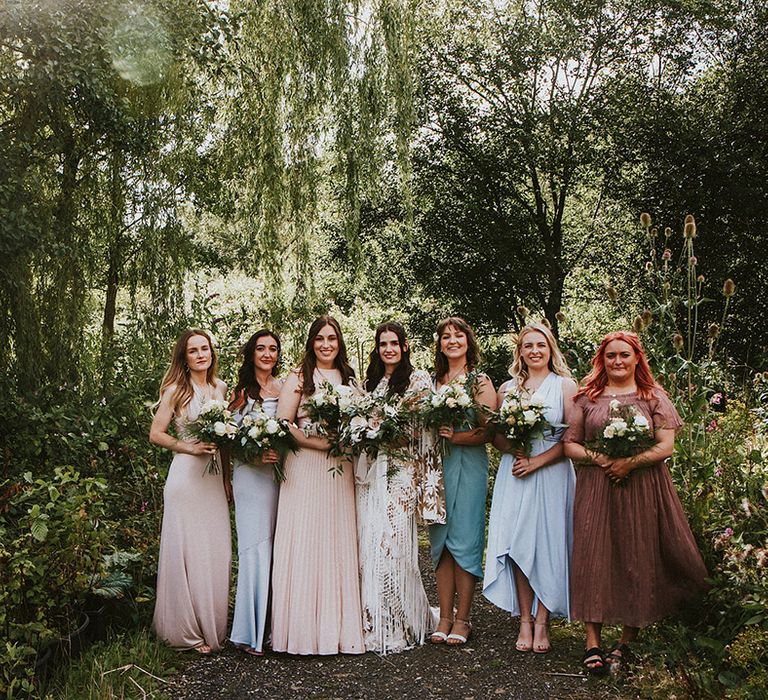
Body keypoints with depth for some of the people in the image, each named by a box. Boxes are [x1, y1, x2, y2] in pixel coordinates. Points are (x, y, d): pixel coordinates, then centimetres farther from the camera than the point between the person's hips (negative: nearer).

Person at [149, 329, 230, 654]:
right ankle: (188, 630, 12)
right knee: (188, 549, -1)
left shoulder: (220, 388, 10)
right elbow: (156, 434, -4)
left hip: (215, 476, 5)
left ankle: (212, 626, 22)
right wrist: (191, 447, -14)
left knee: (217, 551, 8)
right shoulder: (176, 390, -5)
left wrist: (228, 476, 13)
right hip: (186, 476, -5)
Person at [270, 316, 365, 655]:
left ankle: (338, 627, 11)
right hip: (305, 470, -4)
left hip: (340, 471, 4)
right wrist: (318, 442, -16)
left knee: (340, 545, 4)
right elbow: (282, 425, -6)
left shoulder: (349, 379, 16)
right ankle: (304, 629, 2)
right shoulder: (299, 378, 2)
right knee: (305, 545, -5)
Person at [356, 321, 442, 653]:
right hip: (370, 470, 5)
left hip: (401, 470, -5)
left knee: (392, 540, -9)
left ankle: (400, 626, 3)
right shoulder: (370, 381, 18)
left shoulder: (418, 379, 2)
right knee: (368, 541, 1)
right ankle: (374, 624, 10)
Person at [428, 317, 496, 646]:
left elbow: (490, 430, -8)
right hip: (436, 464, 4)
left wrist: (458, 437, -20)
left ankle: (462, 619, 6)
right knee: (440, 541, 5)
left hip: (468, 465, -4)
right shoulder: (432, 381, 14)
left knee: (464, 539, -3)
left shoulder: (479, 381, 1)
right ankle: (445, 617, 12)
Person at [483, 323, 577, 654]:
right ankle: (525, 620, 9)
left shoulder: (565, 385, 2)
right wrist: (514, 449, -10)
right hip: (514, 474, 3)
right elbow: (495, 434, 11)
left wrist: (536, 461, -13)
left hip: (551, 474, -2)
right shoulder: (507, 388, 13)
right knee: (517, 544, 0)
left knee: (548, 545, -2)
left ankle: (542, 622, 9)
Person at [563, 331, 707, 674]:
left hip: (643, 488, 0)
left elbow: (666, 445, -2)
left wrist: (629, 462, -16)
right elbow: (570, 443, 7)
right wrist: (596, 457, -12)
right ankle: (593, 641, 3)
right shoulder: (586, 397, 8)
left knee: (639, 560, 2)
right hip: (596, 488, 1)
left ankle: (627, 640, 15)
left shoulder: (654, 397, 6)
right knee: (594, 558, -3)